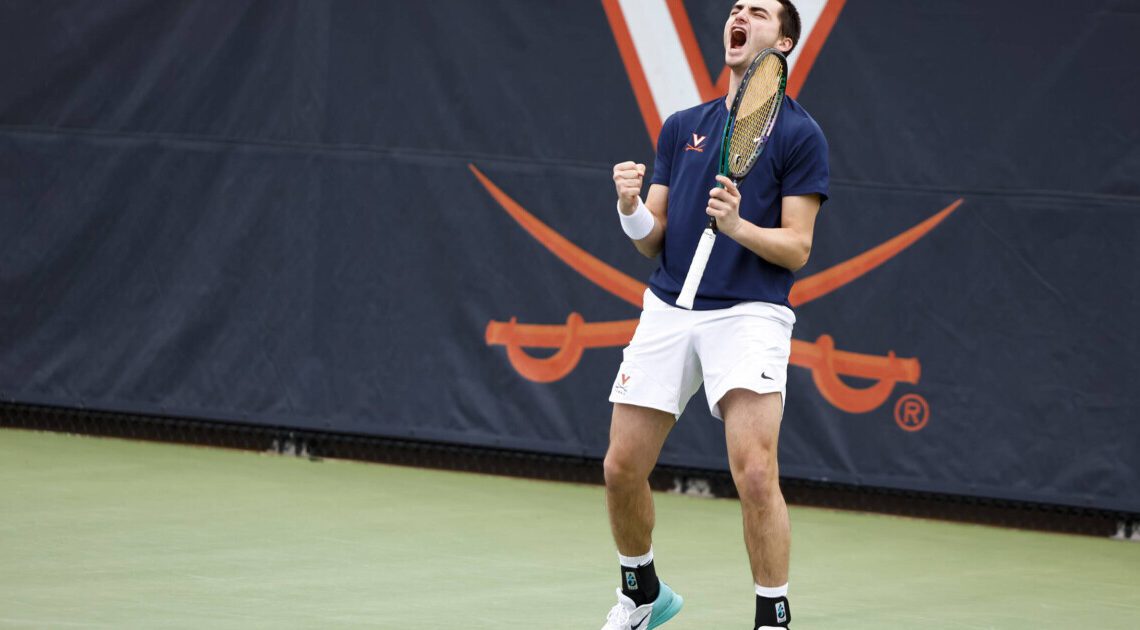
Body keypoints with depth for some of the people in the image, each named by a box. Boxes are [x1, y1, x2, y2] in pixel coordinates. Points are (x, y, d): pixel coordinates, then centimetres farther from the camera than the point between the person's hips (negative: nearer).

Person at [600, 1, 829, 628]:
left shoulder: (799, 134, 0)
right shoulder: (682, 127, 15)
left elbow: (796, 247, -5)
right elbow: (652, 240, 13)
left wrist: (738, 226, -22)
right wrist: (631, 206, -8)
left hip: (750, 313, -5)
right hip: (668, 310, 5)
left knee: (754, 474, -19)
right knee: (622, 469, 6)